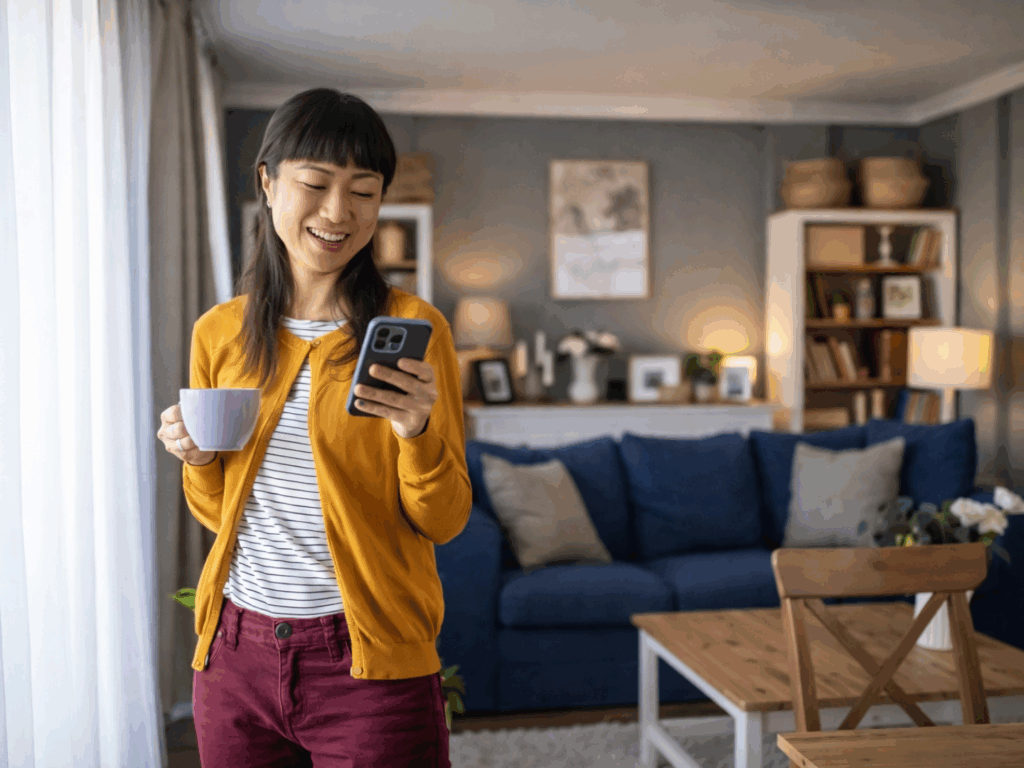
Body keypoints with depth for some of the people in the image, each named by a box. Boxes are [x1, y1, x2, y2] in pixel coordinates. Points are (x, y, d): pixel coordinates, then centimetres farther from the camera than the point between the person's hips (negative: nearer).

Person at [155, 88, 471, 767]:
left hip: (367, 662, -3)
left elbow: (443, 522, -6)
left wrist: (418, 432, -24)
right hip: (235, 655, 4)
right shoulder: (219, 333, 4)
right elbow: (218, 512, 14)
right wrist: (198, 460, -6)